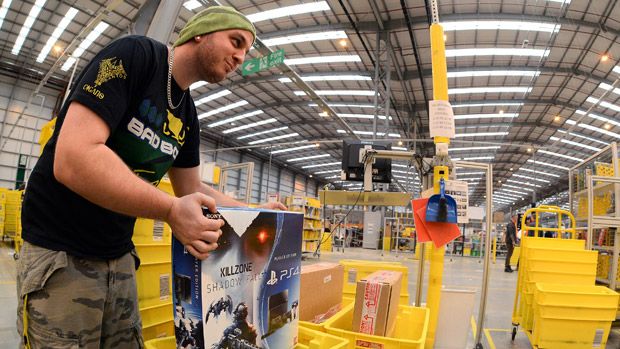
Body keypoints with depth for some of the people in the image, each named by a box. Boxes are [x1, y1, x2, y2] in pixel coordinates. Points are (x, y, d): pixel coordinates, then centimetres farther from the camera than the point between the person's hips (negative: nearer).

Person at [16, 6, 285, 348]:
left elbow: (192, 188, 13)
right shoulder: (133, 54, -17)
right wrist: (172, 210, -30)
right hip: (60, 256, -7)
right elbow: (72, 159, -28)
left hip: (120, 258, 7)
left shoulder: (188, 116, 6)